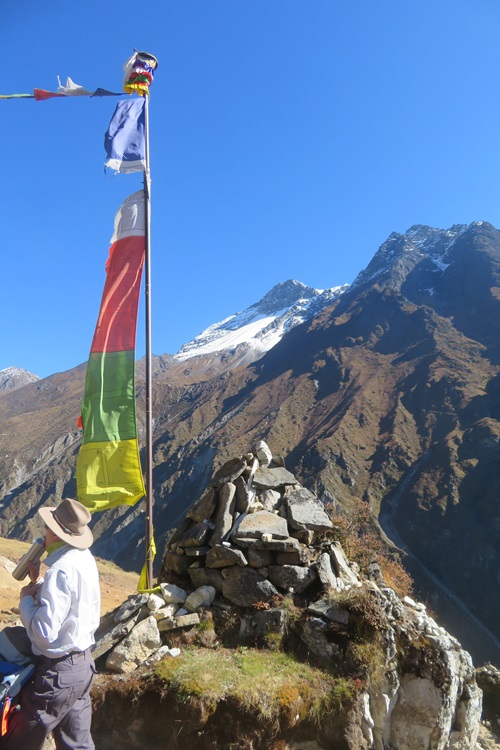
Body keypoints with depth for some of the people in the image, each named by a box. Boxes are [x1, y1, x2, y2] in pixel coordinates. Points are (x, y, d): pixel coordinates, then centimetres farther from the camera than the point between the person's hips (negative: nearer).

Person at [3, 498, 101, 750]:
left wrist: (26, 599, -12)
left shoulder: (61, 570, -25)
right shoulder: (84, 557, 2)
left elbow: (44, 632, -26)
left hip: (57, 672, -9)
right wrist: (37, 583, 6)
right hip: (83, 664, 9)